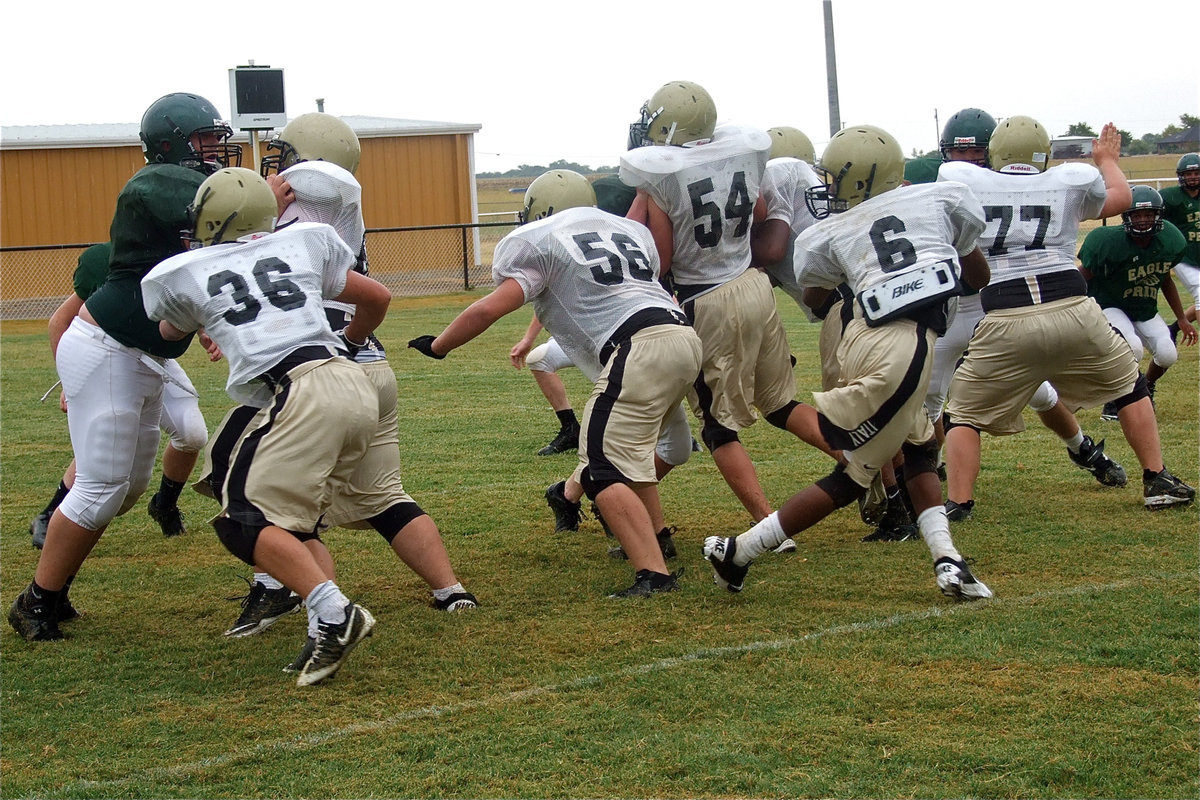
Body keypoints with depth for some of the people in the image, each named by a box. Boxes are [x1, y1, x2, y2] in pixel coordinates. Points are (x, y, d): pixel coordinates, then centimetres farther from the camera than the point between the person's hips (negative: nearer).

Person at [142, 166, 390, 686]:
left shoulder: (182, 273, 13)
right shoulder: (303, 242, 21)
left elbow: (171, 332, 36)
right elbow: (378, 299, 31)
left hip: (301, 393, -6)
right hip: (356, 387, 6)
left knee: (247, 519, -3)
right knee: (294, 519, 16)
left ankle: (335, 615, -21)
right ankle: (329, 635, 0)